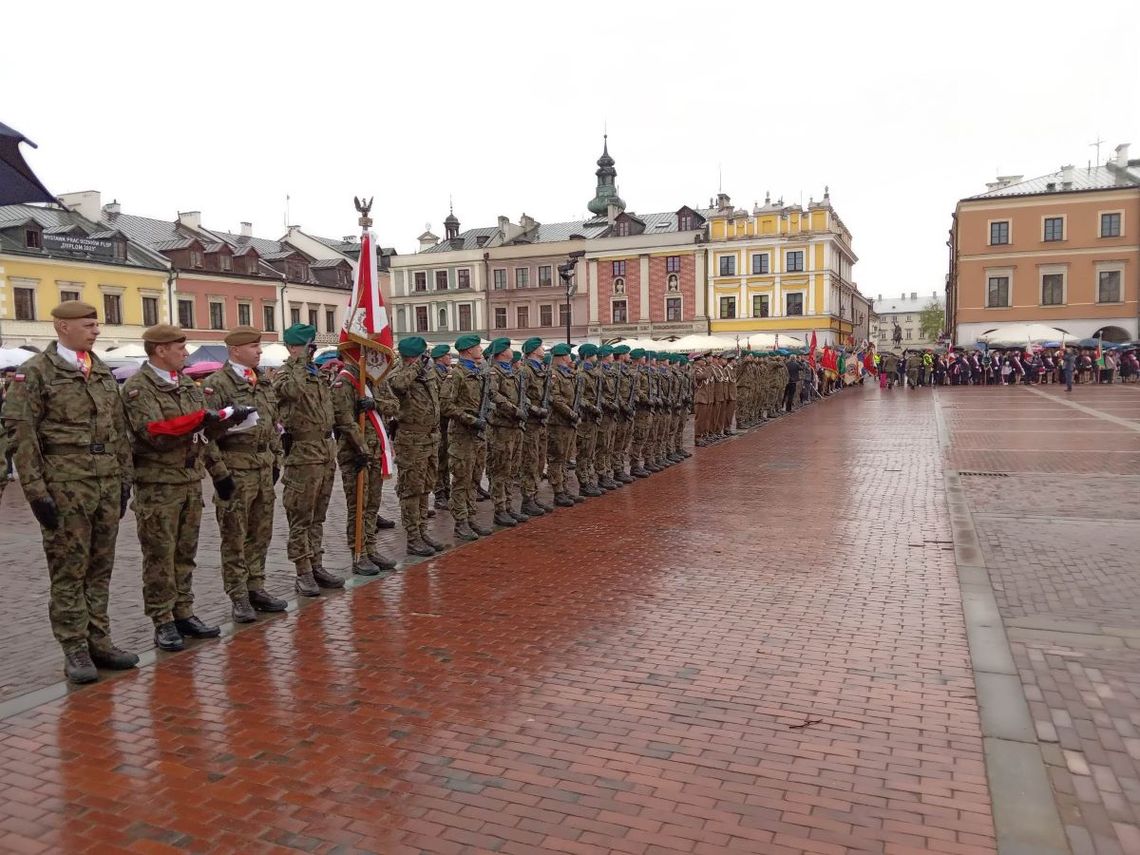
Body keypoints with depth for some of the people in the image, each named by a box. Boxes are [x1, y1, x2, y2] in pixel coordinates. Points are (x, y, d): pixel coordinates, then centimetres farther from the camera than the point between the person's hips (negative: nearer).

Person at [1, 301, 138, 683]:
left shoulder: (104, 372, 14)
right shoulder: (35, 372, -4)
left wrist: (125, 478, 13)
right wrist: (36, 490, -14)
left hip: (108, 485, 6)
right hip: (65, 487, -6)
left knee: (100, 569, 11)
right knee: (68, 571, 2)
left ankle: (99, 643, 21)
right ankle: (75, 651, 11)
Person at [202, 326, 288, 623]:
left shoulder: (263, 383, 15)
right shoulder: (216, 384, -8)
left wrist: (276, 459, 17)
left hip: (264, 466, 7)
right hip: (235, 467, -7)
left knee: (261, 533, 13)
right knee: (235, 536, 2)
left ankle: (256, 587, 25)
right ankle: (239, 597, 10)